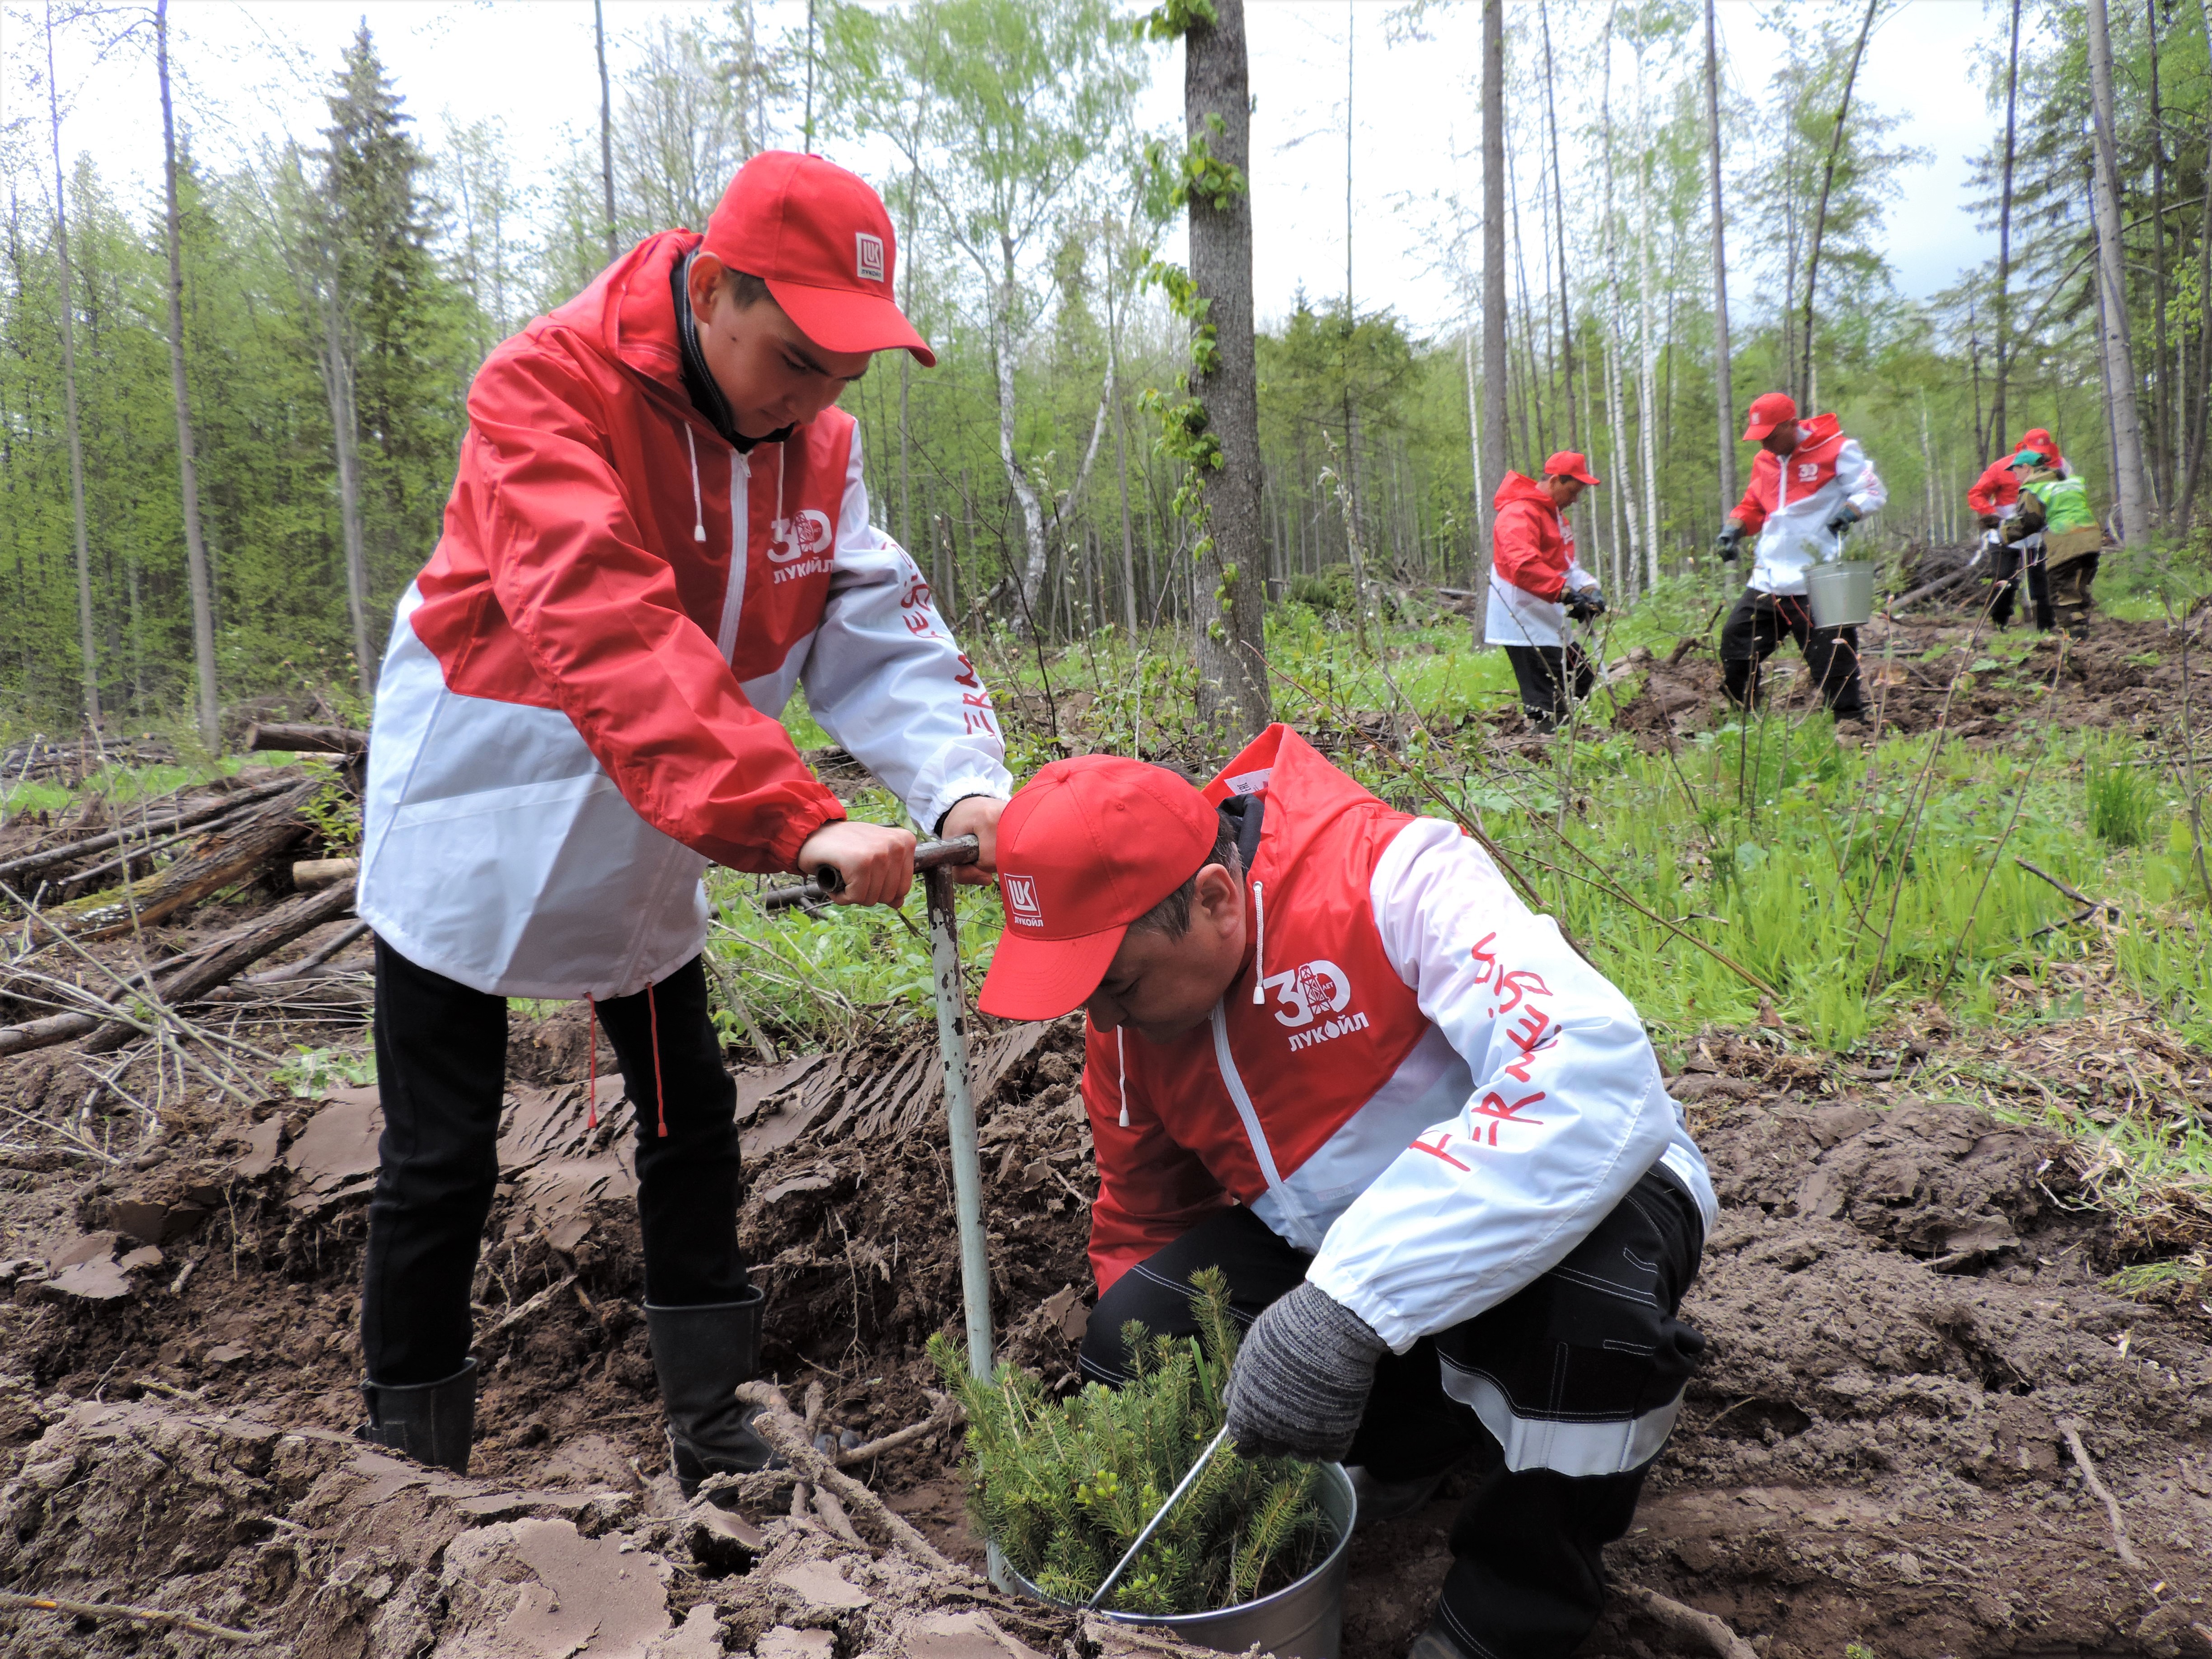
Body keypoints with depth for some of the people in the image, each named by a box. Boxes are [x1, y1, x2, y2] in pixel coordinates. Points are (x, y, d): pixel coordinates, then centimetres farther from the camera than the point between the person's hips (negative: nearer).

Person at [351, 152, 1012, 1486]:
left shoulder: (818, 439, -6)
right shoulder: (548, 389, -26)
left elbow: (881, 627, -13)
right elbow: (613, 637, -40)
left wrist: (962, 782, -33)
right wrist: (798, 819, -50)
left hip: (644, 848, 6)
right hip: (480, 814, -5)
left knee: (693, 1123, 11)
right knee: (443, 1161, 3)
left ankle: (713, 1427, 27)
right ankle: (411, 1450, 23)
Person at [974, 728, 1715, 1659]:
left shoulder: (1391, 881, -29)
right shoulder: (1131, 1013, -7)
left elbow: (1596, 1073, -44)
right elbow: (1141, 1224, 8)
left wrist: (1351, 1302, -47)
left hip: (1553, 1197, -5)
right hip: (1327, 1247, 5)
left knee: (1591, 1291, -39)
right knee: (1133, 1341, -16)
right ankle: (1432, 1425, 5)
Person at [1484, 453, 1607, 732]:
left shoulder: (1555, 514, 20)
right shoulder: (1519, 514, -16)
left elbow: (1564, 562, 18)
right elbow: (1523, 565, -31)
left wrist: (1587, 587, -2)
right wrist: (1566, 592, -36)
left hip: (1549, 624, 11)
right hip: (1525, 625, -11)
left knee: (1582, 681, 16)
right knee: (1546, 708, -12)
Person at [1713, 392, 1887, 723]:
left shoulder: (1836, 451, -5)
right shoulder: (1764, 461, 14)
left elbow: (1874, 492, -2)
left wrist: (1849, 511, -21)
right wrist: (1734, 527, 7)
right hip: (1766, 581, 7)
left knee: (1833, 664, -5)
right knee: (1735, 648, 7)